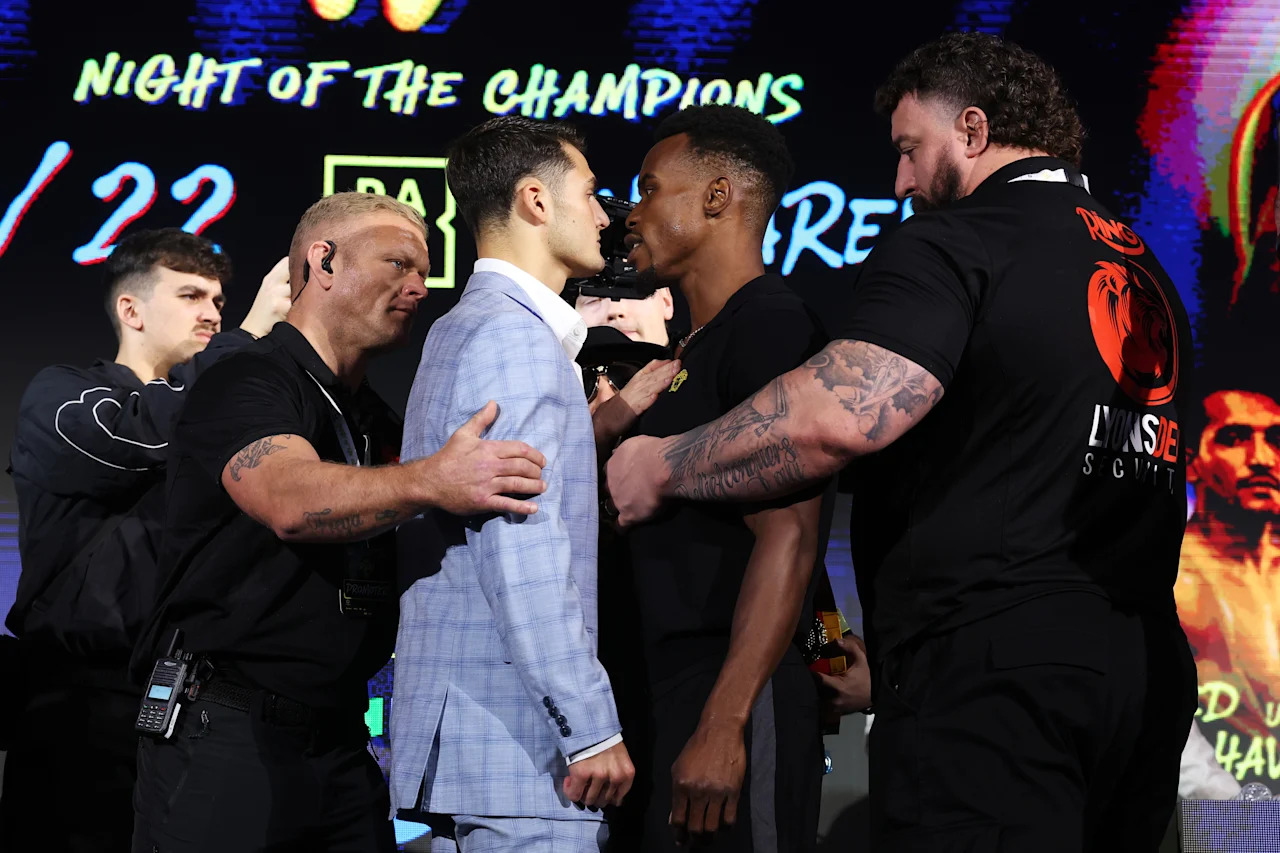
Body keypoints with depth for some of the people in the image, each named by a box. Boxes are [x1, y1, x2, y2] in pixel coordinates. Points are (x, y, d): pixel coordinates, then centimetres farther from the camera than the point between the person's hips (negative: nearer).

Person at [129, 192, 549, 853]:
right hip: (225, 731, -8)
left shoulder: (374, 421, 20)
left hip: (338, 743, 8)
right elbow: (291, 500, -28)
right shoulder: (246, 384, -9)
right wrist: (431, 482, -47)